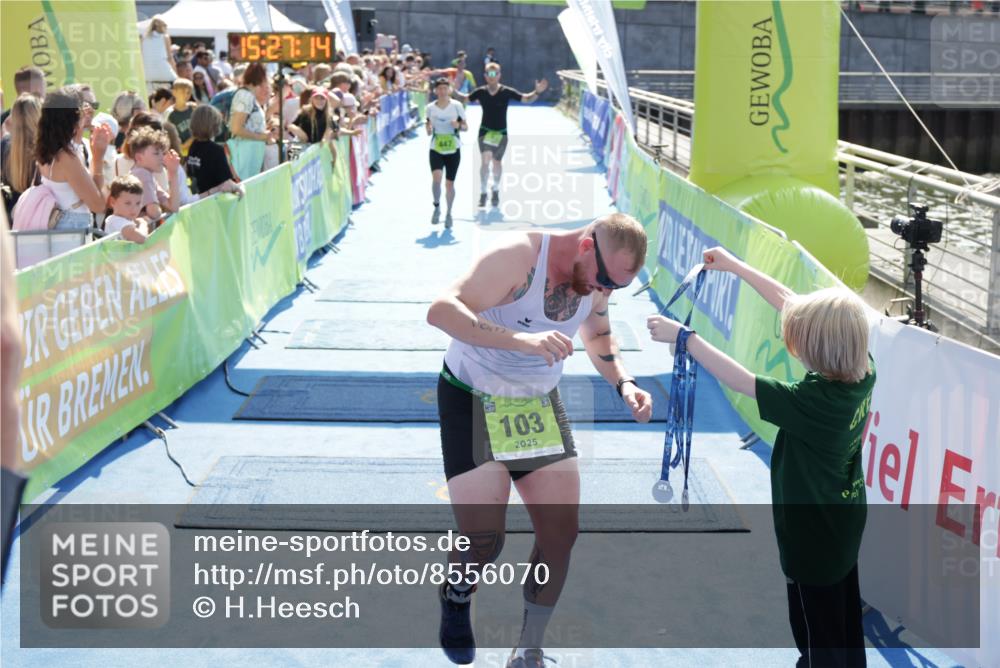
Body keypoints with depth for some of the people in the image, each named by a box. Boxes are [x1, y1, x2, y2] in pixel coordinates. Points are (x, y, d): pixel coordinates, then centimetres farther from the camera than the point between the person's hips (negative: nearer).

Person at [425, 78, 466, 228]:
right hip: (436, 149, 0)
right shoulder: (430, 108, 2)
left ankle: (449, 214, 22)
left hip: (453, 149, 0)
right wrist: (428, 128, -12)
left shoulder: (456, 105, -2)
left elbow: (466, 127, 3)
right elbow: (429, 132, 10)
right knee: (436, 177, -22)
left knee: (449, 183, 3)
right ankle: (437, 207, 2)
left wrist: (459, 125, -18)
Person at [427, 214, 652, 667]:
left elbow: (598, 337, 14)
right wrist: (521, 339, -48)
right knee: (483, 541, -11)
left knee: (561, 533, 1)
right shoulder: (519, 257, -27)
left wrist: (624, 384, -6)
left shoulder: (598, 280, -5)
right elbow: (442, 310, -35)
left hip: (539, 404, 6)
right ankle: (456, 597, 26)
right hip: (473, 403, -6)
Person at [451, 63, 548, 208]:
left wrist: (537, 92, -26)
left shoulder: (506, 92, -13)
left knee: (497, 162, 14)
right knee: (486, 159, -17)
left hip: (501, 132, 0)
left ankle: (496, 190, 38)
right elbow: (465, 99, 7)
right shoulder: (481, 92, -8)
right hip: (485, 131, 0)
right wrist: (453, 92, -9)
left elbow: (526, 99, -8)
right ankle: (483, 193, -7)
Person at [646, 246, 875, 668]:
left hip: (813, 534, -8)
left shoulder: (815, 400, -33)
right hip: (844, 522, 8)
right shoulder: (863, 371, -11)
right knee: (843, 623, 25)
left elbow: (739, 381, -28)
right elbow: (792, 304, -4)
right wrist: (736, 266, 0)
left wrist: (682, 336, -20)